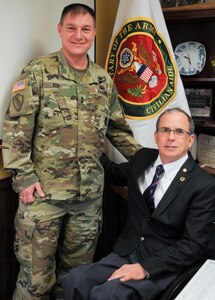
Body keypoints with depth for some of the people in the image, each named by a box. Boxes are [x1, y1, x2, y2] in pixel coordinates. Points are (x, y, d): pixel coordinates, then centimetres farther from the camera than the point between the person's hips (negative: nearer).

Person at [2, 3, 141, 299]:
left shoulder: (104, 81, 11)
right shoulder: (38, 71, -3)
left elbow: (118, 129, 20)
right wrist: (24, 176, -13)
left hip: (90, 195, 4)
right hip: (42, 191, -4)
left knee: (77, 270, 16)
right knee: (36, 276, 4)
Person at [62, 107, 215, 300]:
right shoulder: (143, 158, 6)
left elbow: (194, 245, -13)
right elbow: (113, 174, 25)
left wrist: (145, 268, -21)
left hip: (161, 265, -5)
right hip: (126, 253, 5)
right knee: (74, 281, -19)